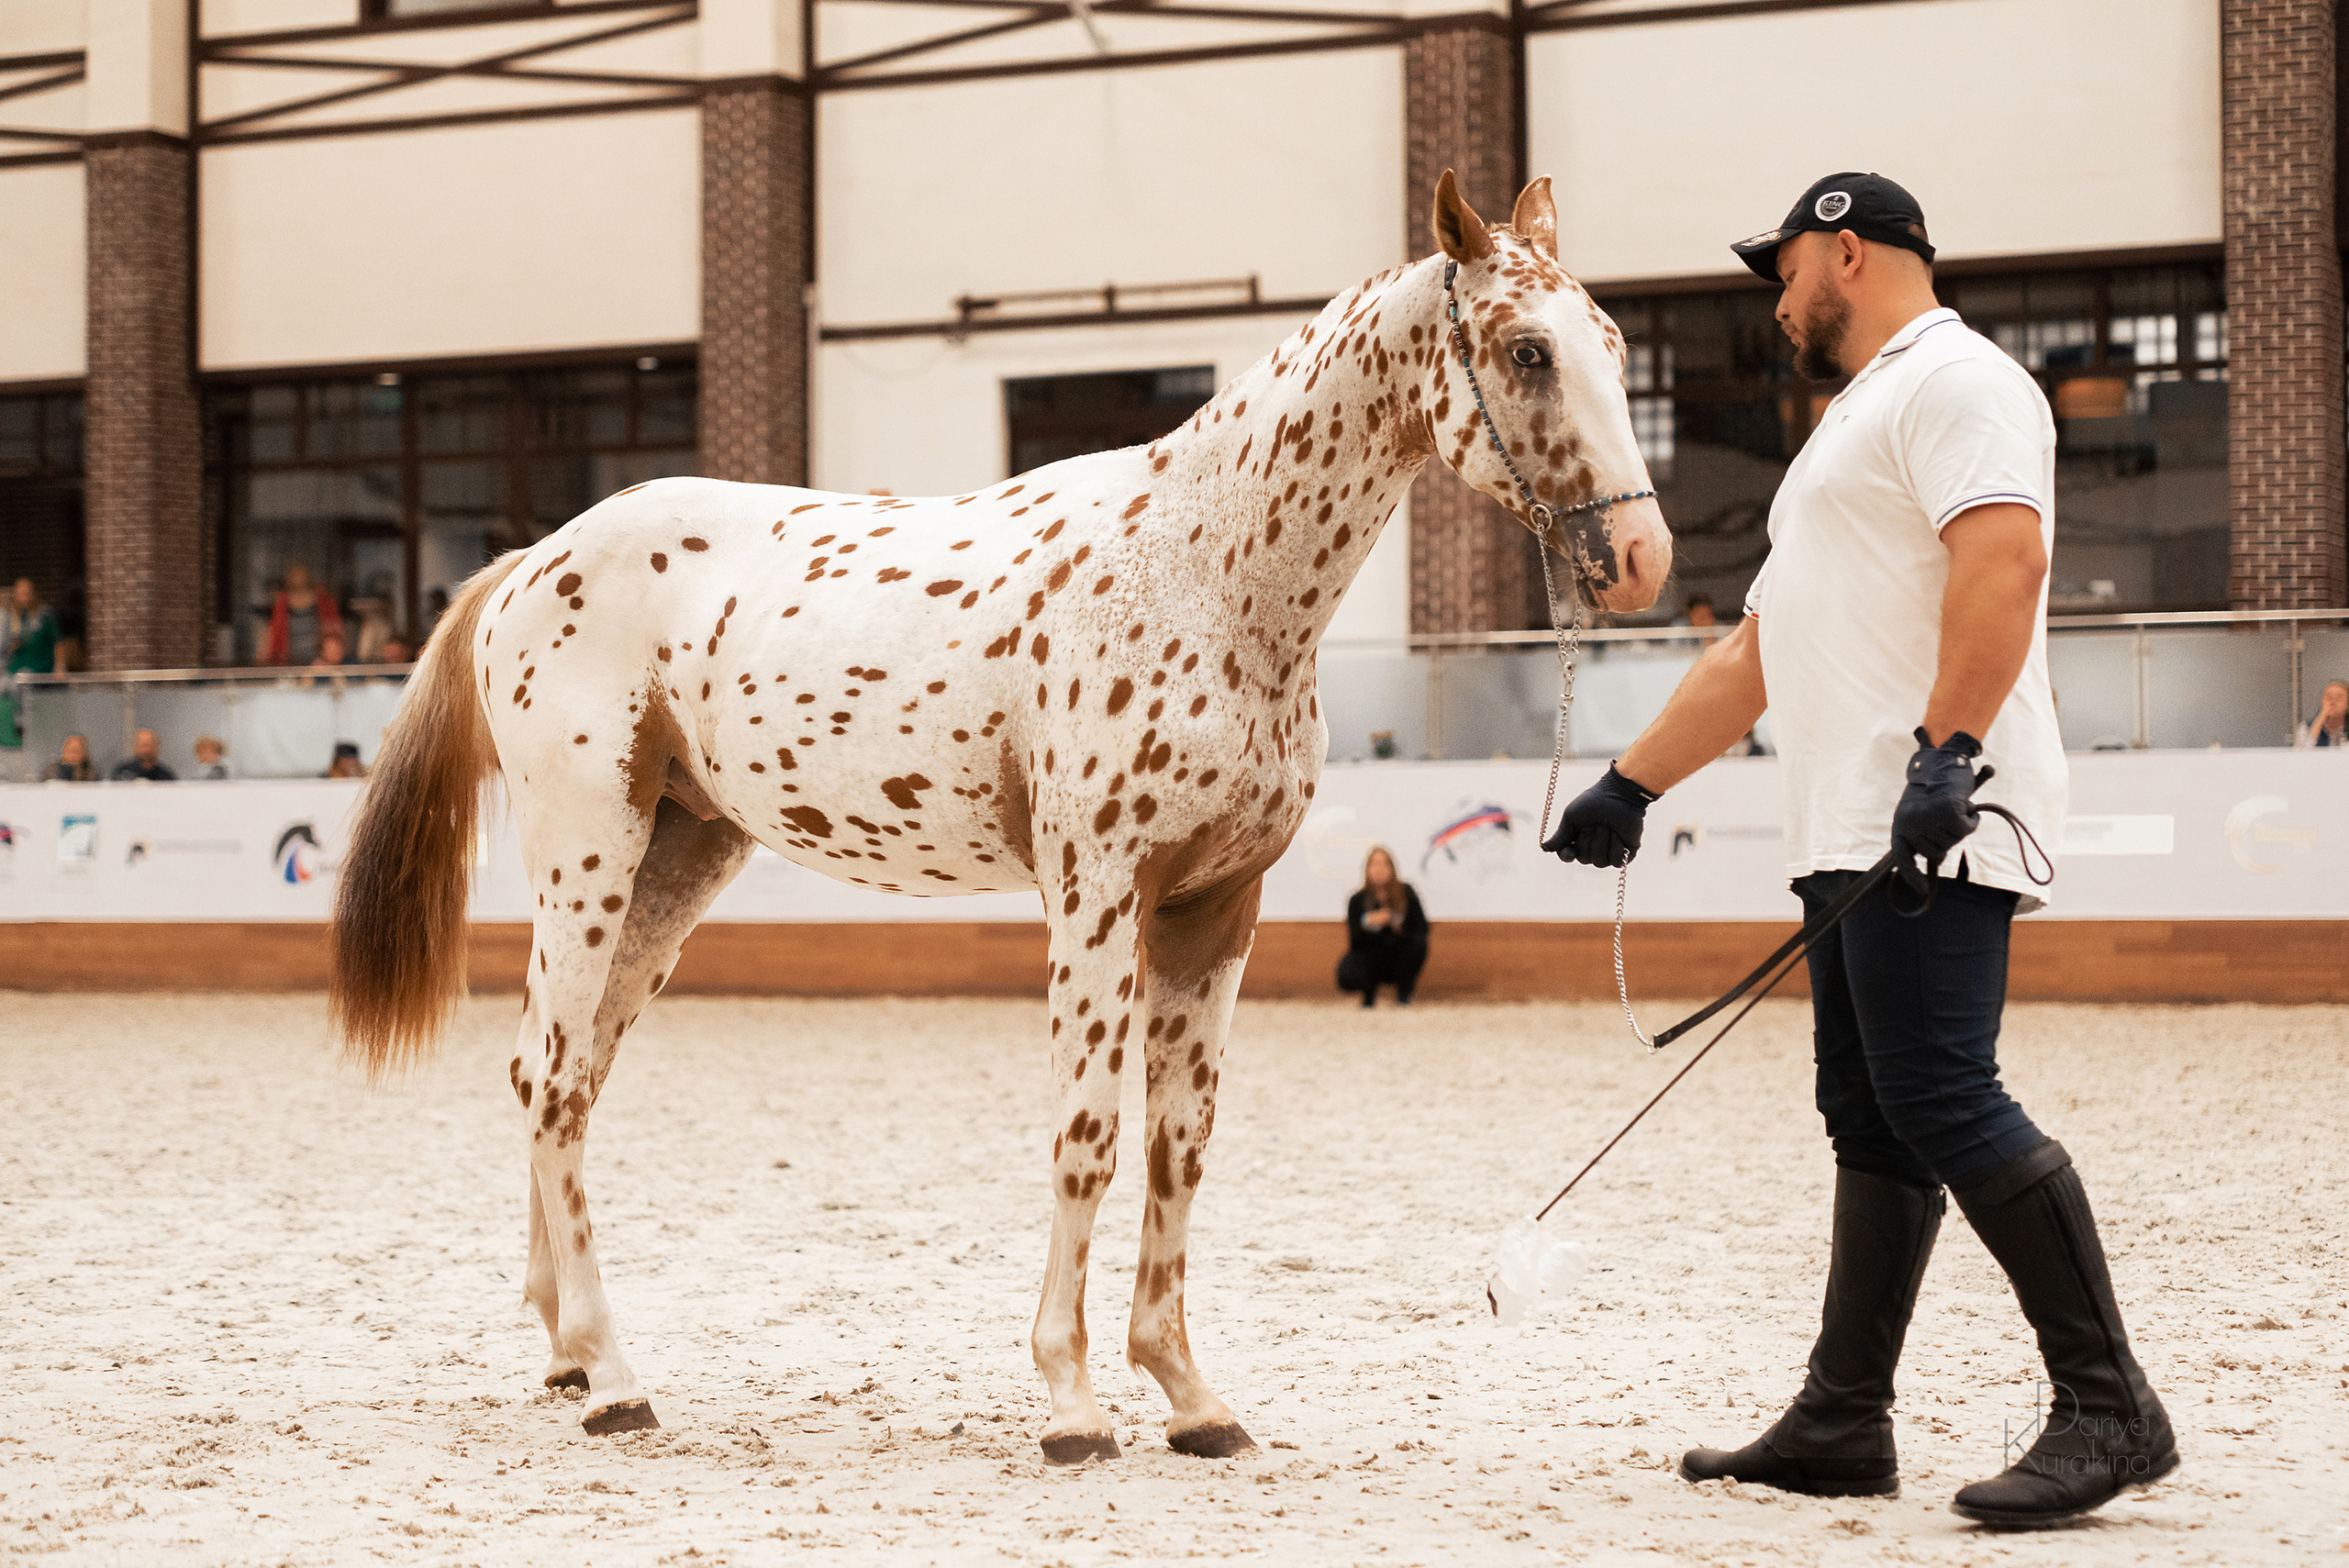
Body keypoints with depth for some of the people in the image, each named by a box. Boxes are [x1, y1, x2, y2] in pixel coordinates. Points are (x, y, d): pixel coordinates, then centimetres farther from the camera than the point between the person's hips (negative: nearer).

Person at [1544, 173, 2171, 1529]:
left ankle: (2108, 1412, -14)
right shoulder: (1856, 423, 29)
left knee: (1944, 1104, -16)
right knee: (1872, 1122, 10)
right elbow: (1755, 653, 32)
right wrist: (1631, 785, 31)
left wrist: (1949, 750, -30)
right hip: (1852, 838, 11)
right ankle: (1843, 1425, 13)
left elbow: (2006, 556, -21)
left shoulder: (1954, 378, -3)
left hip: (1934, 822, -11)